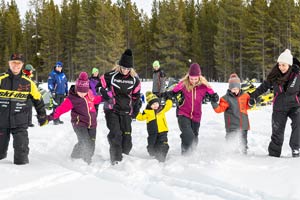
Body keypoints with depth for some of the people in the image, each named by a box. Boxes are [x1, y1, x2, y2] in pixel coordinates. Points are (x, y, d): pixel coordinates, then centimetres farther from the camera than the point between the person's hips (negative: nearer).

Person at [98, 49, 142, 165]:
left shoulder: (134, 79, 2)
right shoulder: (110, 76, -9)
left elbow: (136, 96, 12)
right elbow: (101, 87, 4)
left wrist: (135, 111, 8)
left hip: (126, 111, 3)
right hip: (111, 110, -3)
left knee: (126, 135, 0)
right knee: (115, 134, -14)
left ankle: (124, 156, 16)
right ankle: (116, 159, -9)